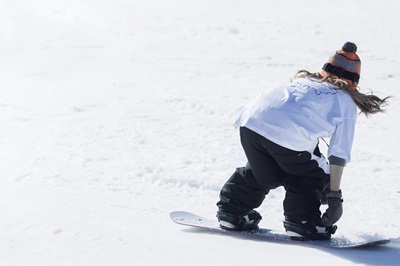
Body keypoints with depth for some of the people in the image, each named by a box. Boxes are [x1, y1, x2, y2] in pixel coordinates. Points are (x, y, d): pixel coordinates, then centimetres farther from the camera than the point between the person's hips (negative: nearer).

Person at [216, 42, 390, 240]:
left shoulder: (302, 79, 38)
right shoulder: (346, 102, 24)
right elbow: (339, 153, 16)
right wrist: (334, 193, 19)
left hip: (250, 120, 6)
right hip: (288, 133, -6)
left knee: (265, 174, 31)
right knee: (310, 177, 21)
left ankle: (231, 212, 34)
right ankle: (303, 224, 15)